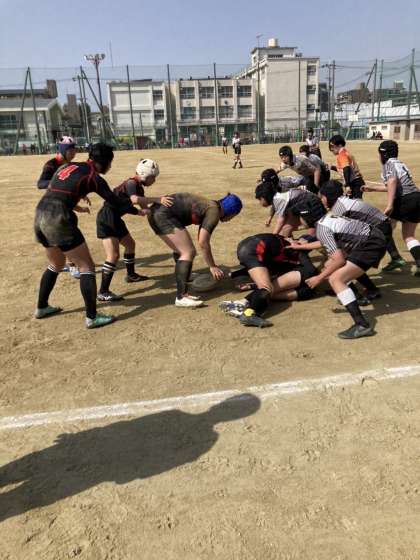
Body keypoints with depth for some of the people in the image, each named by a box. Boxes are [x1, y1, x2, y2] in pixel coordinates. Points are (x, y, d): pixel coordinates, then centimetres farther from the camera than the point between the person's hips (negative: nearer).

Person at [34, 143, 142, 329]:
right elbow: (116, 202, 4)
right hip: (58, 220, -8)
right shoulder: (94, 177, -2)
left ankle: (41, 307, 37)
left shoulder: (67, 166, 19)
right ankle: (92, 317, 3)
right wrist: (139, 211, 18)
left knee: (56, 264, 27)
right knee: (87, 266, 2)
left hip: (40, 215, 8)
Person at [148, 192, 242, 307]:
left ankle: (182, 293, 17)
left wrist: (212, 264, 34)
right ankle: (181, 298, -10)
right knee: (188, 252, -8)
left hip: (157, 213, 10)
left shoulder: (208, 206, 21)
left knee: (182, 251, 15)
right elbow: (203, 243, -12)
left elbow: (202, 240, 29)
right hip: (165, 215, -10)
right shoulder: (214, 212, -7)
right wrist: (212, 266, -3)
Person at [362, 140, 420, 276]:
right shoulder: (399, 163, 26)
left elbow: (392, 181, -20)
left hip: (406, 200, -8)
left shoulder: (389, 163, 0)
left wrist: (389, 205, -29)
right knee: (408, 235, 16)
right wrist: (372, 188, 45)